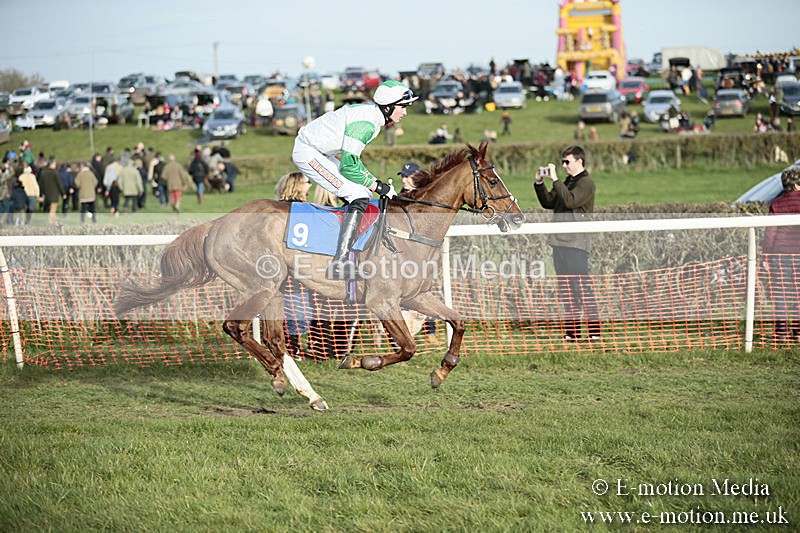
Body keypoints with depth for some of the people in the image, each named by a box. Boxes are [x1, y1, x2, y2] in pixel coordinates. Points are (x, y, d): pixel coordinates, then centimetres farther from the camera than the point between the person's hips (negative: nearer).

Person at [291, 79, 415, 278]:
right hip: (307, 153, -11)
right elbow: (349, 166, -24)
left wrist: (376, 183, 9)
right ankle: (340, 263, -22)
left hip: (321, 153, 11)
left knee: (363, 193, 13)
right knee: (359, 197, -17)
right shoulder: (364, 123, -23)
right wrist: (379, 187, -16)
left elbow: (352, 159, 17)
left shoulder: (373, 118, 8)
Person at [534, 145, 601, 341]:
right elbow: (548, 202, 22)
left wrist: (555, 179, -19)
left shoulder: (586, 183, -6)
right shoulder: (567, 182, 19)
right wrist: (539, 183, 10)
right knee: (567, 289, 10)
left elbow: (570, 200, -22)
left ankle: (595, 331, -8)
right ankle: (572, 331, 15)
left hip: (576, 244, -9)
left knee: (583, 287, -10)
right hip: (560, 242, 9)